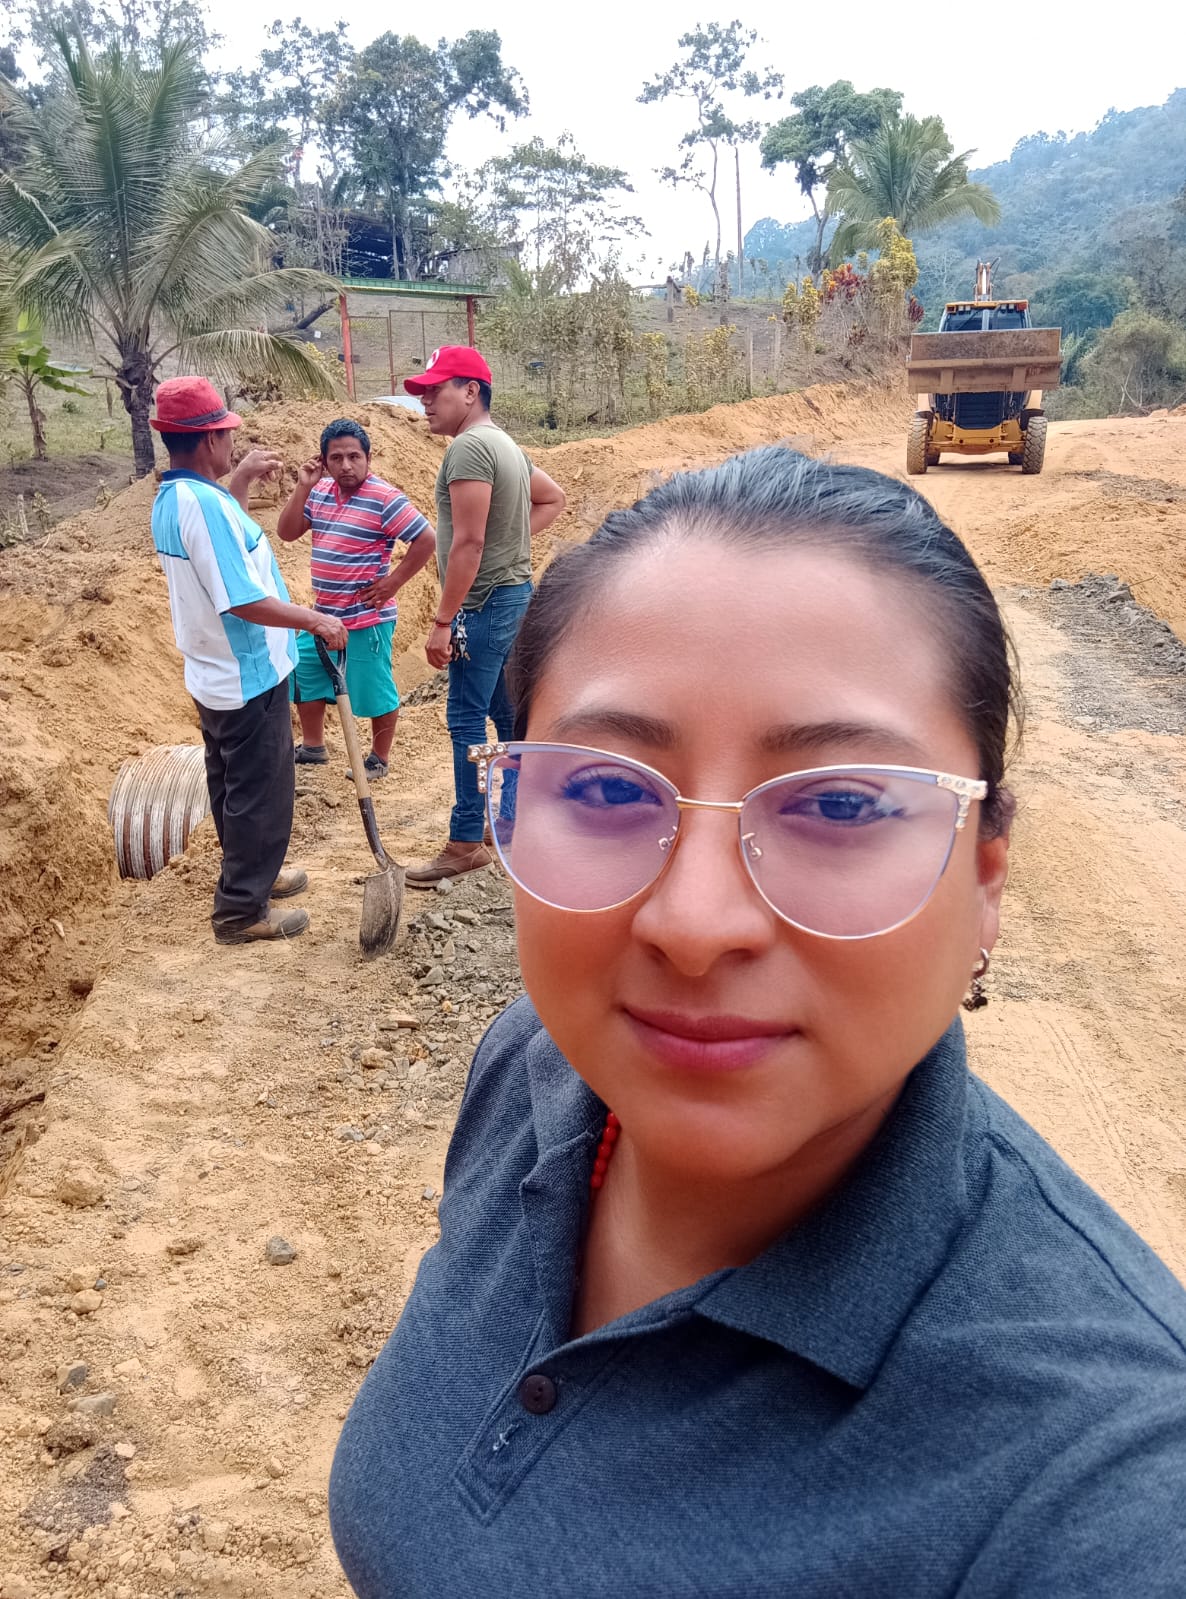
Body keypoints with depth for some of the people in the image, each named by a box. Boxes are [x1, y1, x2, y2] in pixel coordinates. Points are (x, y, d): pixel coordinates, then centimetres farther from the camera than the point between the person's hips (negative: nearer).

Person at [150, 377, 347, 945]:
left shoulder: (171, 498, 5)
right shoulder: (204, 504, -27)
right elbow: (245, 601, -29)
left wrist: (241, 480, 19)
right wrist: (314, 620, -19)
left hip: (213, 677, 10)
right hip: (248, 680, -10)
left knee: (233, 785, 23)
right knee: (261, 793, 2)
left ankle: (251, 873, 40)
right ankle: (242, 910, 13)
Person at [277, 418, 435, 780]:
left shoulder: (384, 499, -18)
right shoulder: (320, 492, 5)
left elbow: (427, 540, -20)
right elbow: (287, 533, 4)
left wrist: (393, 582, -17)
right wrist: (302, 488, -8)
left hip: (367, 618, -8)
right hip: (324, 614, 8)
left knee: (374, 690, 4)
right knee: (304, 673, 18)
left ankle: (379, 759, 22)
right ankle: (313, 747, 35)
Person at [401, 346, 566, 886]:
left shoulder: (469, 447, -16)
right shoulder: (506, 445, 15)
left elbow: (467, 544, -22)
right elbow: (553, 499, 27)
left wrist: (442, 621, -20)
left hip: (484, 603, -10)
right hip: (516, 594, 10)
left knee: (467, 720, -6)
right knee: (511, 715, 16)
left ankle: (466, 843, -1)